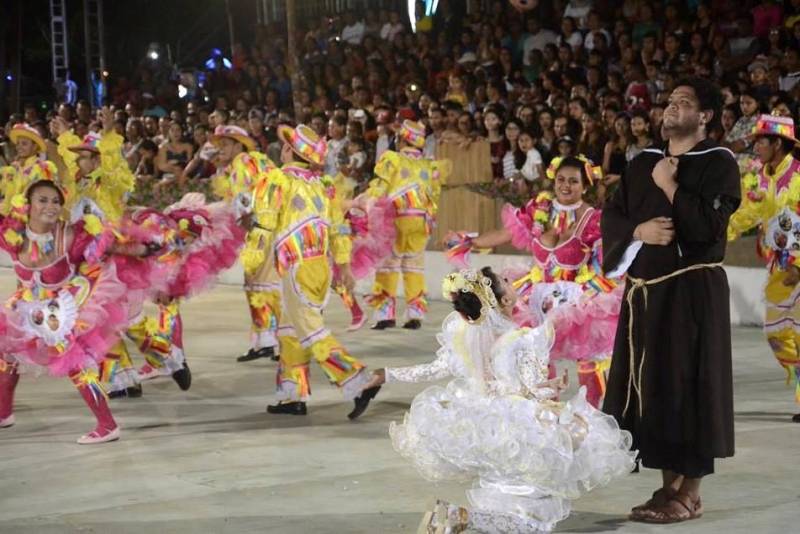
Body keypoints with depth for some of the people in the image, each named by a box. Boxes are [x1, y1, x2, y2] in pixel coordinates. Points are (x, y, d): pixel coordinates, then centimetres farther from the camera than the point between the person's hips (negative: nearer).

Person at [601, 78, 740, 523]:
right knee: (653, 388, 9)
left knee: (686, 387, -4)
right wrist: (640, 230, -11)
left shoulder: (719, 163, -6)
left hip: (692, 292, -6)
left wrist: (669, 187, -11)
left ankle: (690, 495, 4)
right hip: (645, 291, 7)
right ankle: (670, 486, 19)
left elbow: (710, 226, -18)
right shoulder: (644, 163, 13)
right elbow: (611, 217, 9)